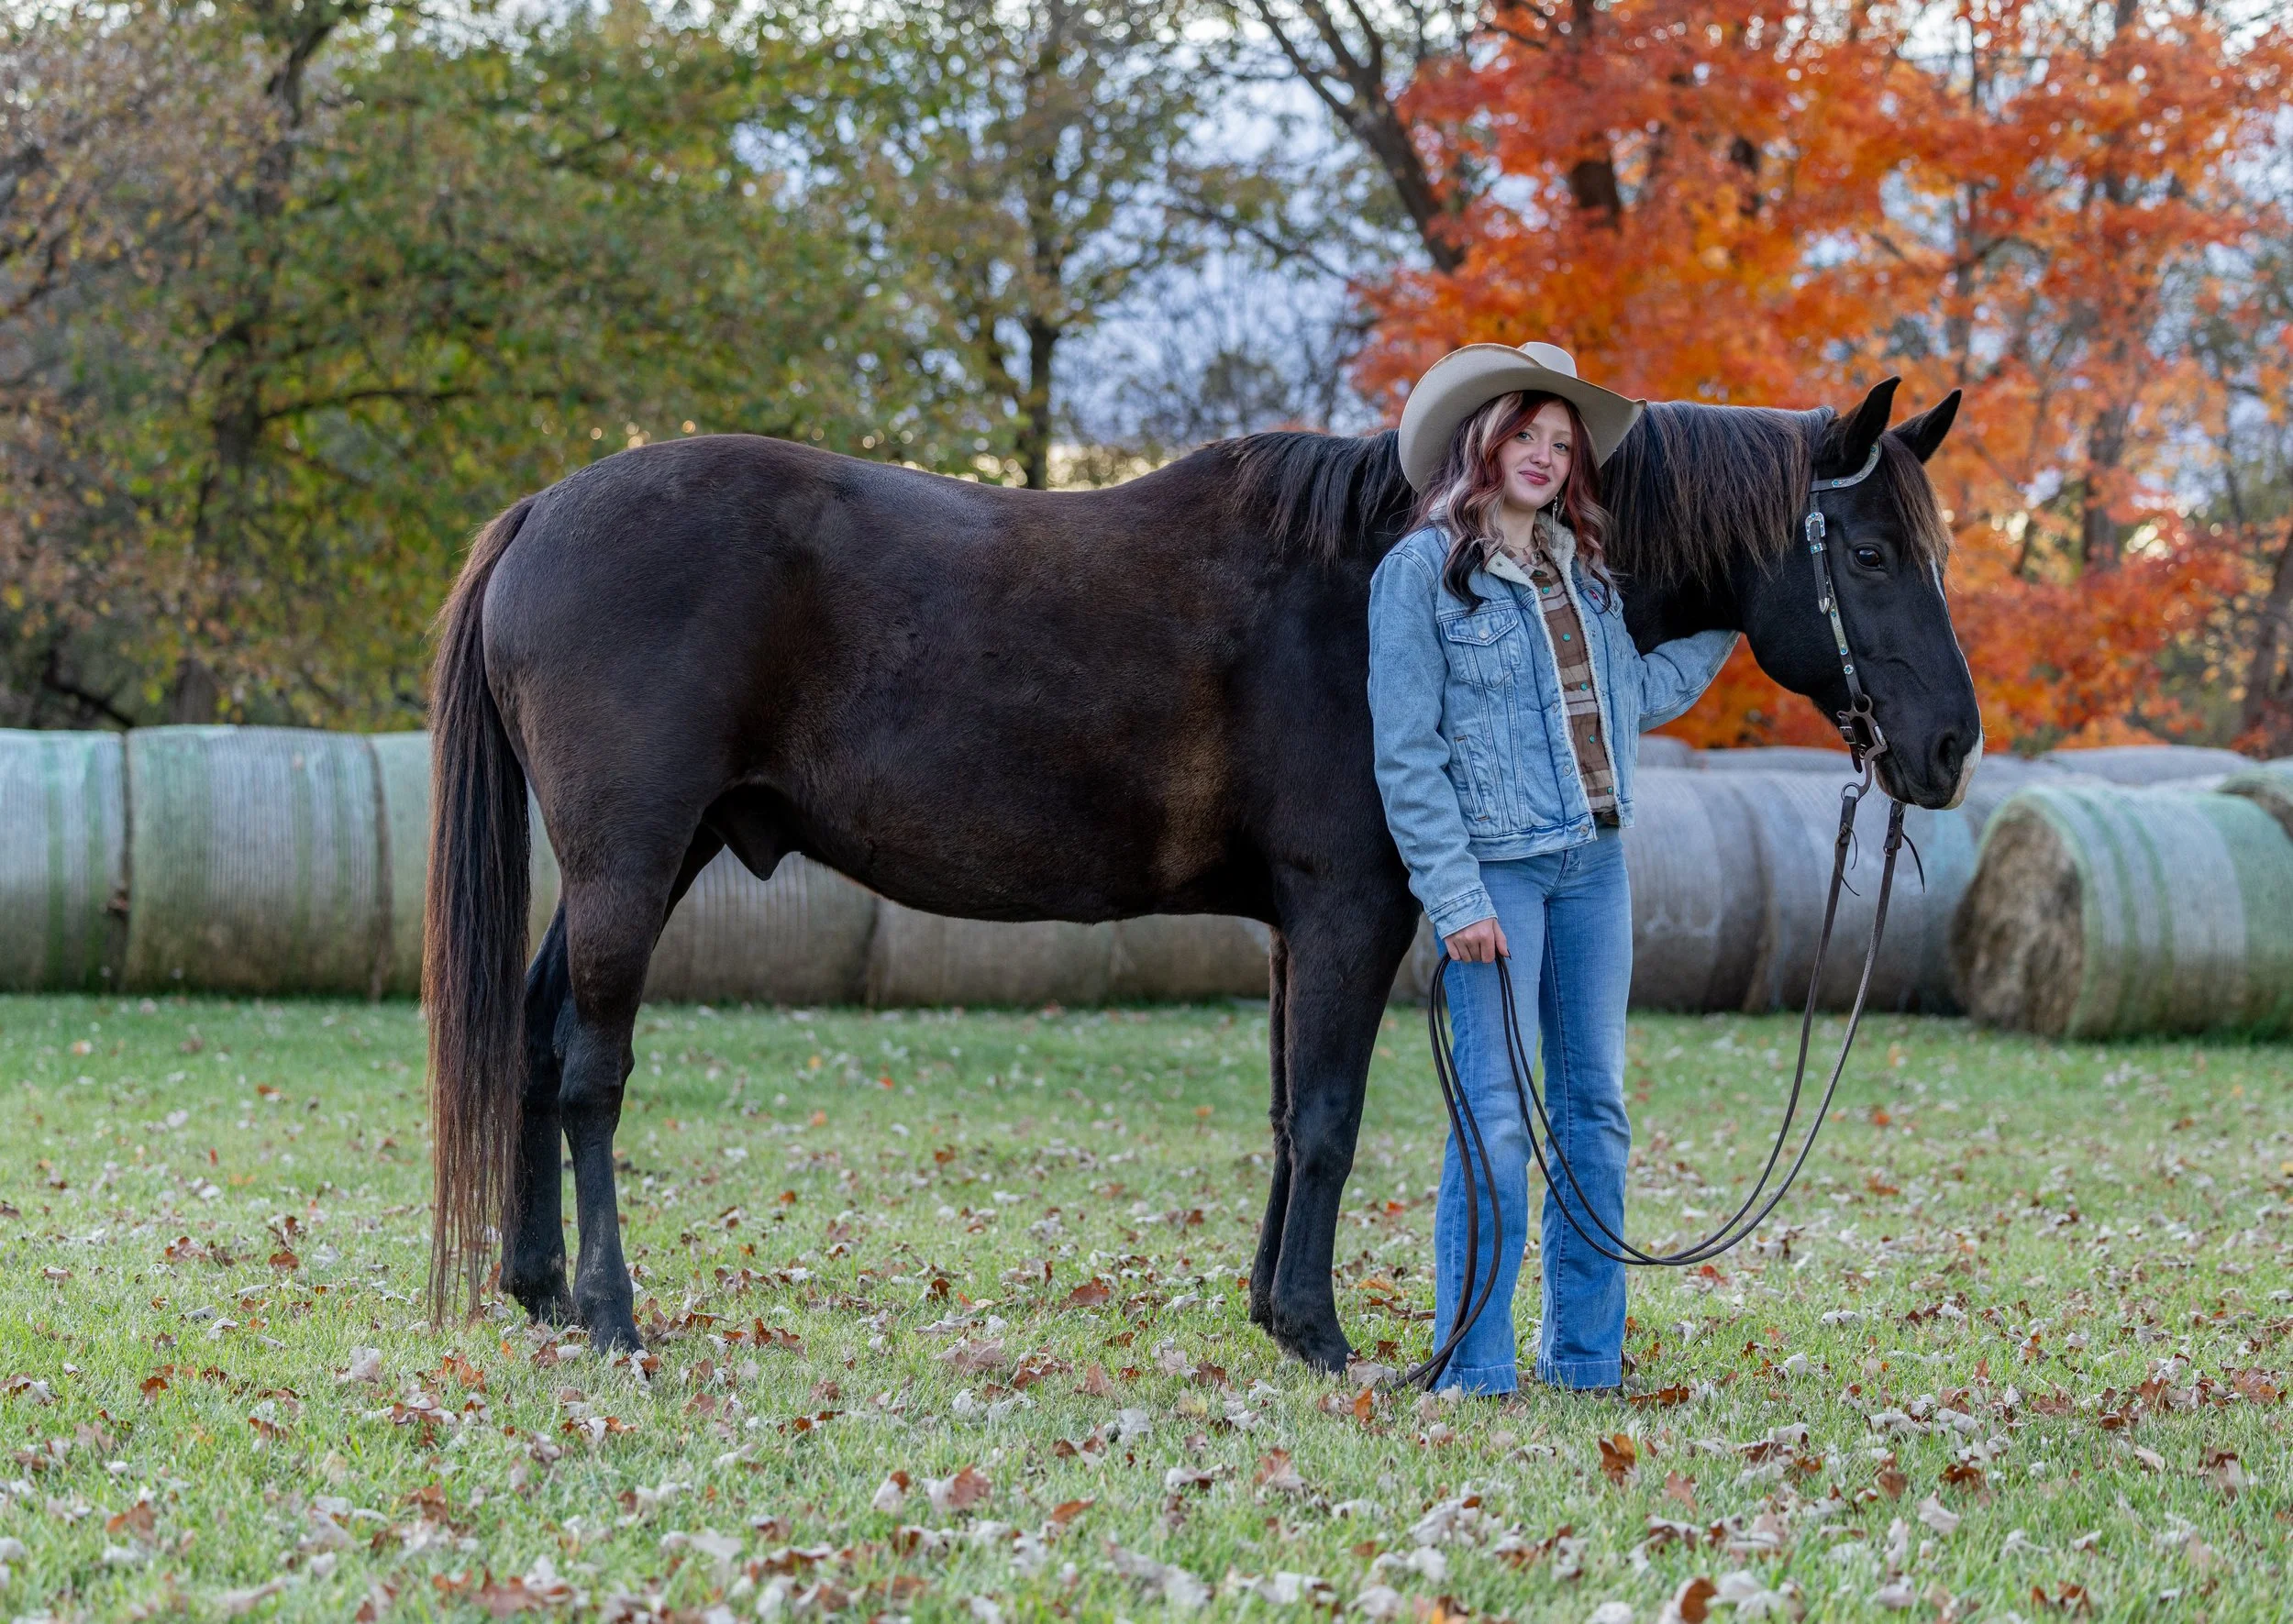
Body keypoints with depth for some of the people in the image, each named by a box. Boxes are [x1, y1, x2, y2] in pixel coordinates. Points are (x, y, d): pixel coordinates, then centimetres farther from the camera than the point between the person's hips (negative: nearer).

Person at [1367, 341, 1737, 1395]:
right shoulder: (1421, 572, -6)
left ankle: (1584, 1352, 17)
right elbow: (1407, 758, -9)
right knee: (1498, 1119, -9)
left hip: (1595, 863, 7)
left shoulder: (1584, 568, 13)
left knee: (1596, 1111, 9)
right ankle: (1474, 1366, -3)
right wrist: (1456, 900, -16)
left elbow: (1634, 697, 22)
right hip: (1496, 865, -7)